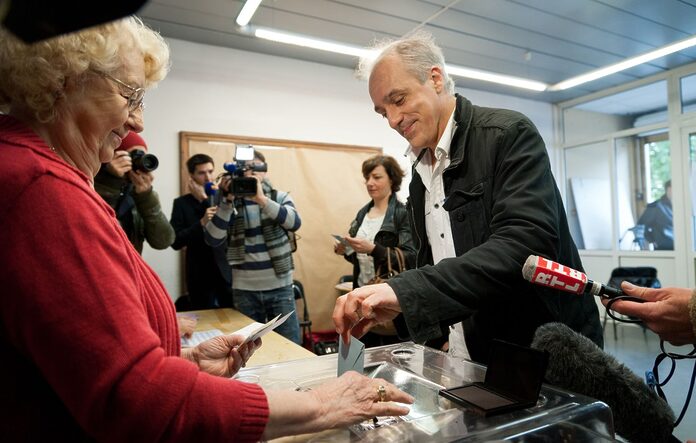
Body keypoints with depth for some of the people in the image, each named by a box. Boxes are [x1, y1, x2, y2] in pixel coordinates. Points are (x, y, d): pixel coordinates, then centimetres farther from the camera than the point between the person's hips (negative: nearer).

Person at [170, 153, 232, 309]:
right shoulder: (182, 203, 1)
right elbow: (175, 242, -7)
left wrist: (205, 199, -12)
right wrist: (202, 223, -20)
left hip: (227, 273, 1)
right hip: (200, 277, 0)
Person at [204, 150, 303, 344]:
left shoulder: (280, 197, 3)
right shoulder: (229, 203, 1)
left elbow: (294, 223, -17)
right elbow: (213, 240, -11)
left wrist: (262, 199, -26)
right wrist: (228, 200, -18)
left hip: (280, 287, 0)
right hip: (244, 290, 1)